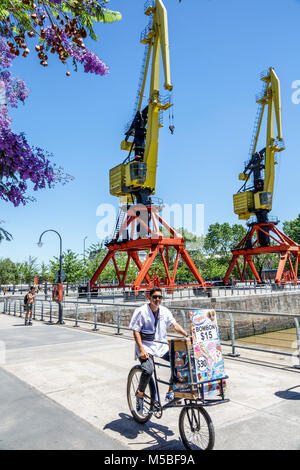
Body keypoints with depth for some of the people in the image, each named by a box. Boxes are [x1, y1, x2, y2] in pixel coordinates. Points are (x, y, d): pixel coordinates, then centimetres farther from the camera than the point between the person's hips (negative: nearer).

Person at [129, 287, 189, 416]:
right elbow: (136, 332, -10)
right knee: (148, 370, -28)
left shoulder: (164, 311, 5)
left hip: (162, 346, 5)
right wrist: (141, 350, -19)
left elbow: (174, 325, 2)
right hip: (146, 346, -5)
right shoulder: (141, 311, -9)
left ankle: (170, 392, 3)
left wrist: (187, 335, -13)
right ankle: (140, 396, -2)